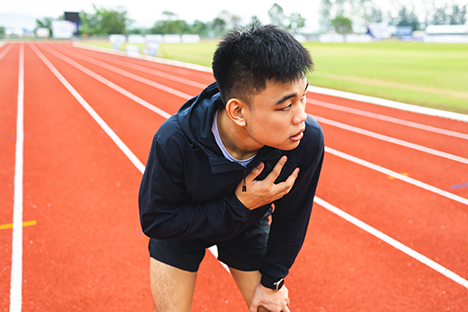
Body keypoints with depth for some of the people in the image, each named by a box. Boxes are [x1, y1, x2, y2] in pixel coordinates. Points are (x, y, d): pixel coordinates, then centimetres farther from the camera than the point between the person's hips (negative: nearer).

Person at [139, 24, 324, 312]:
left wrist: (272, 281, -3)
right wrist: (238, 206, -33)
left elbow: (292, 217, -15)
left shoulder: (308, 140, -32)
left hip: (250, 225, 2)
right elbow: (155, 221, -25)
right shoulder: (174, 141, -39)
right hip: (181, 226, -2)